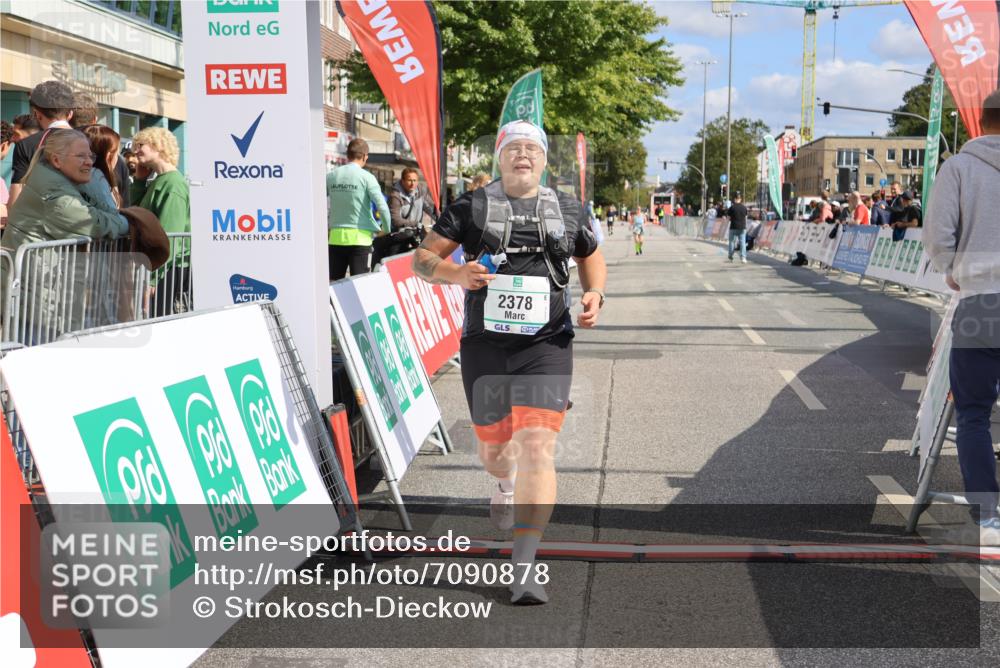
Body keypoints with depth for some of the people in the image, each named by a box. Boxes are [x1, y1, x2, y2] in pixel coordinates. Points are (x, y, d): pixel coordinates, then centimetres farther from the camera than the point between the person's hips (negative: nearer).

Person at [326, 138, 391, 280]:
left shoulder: (331, 176, 5)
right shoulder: (366, 177, -6)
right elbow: (382, 207, -12)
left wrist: (326, 225, 19)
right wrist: (387, 230, 3)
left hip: (336, 237, 3)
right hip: (359, 237, -3)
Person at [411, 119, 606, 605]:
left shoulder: (568, 211, 9)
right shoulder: (471, 208, 4)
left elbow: (592, 256, 26)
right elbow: (422, 259, 3)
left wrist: (595, 294, 5)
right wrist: (457, 274, -18)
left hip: (546, 346, -1)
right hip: (485, 345, 1)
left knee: (537, 448, -16)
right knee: (494, 450, 15)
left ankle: (525, 566, -14)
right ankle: (505, 485, 55)